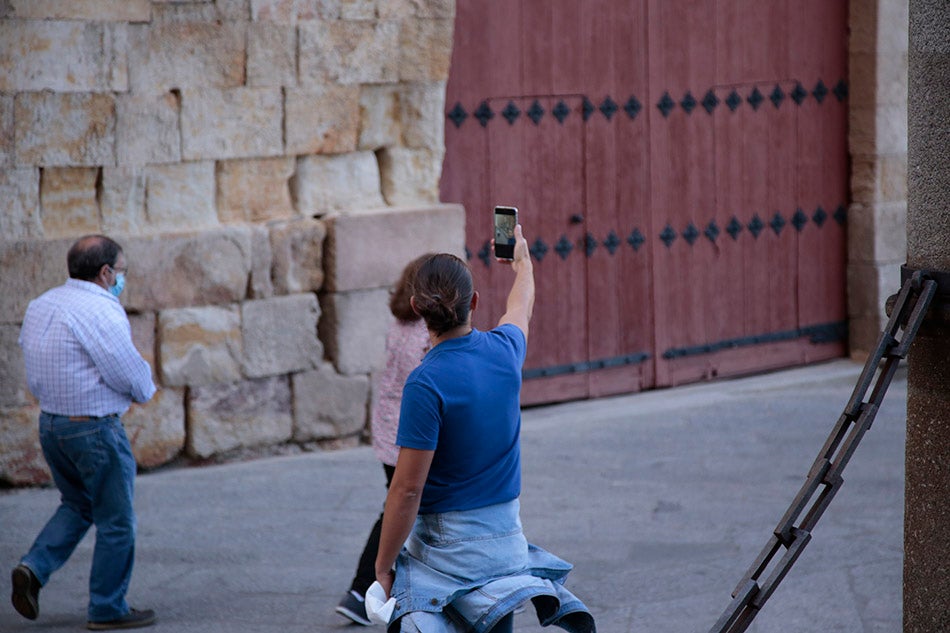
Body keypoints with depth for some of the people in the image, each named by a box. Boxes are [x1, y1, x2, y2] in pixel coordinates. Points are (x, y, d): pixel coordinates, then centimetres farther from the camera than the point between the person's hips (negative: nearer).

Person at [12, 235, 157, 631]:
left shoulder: (40, 305, 7)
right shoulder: (101, 311, -20)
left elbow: (32, 359, 11)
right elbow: (129, 373, -20)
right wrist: (145, 389, 1)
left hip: (50, 422, 8)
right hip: (95, 429, -8)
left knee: (77, 505, 25)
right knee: (116, 522, 6)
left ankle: (34, 567, 5)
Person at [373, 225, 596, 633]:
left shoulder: (426, 384, -18)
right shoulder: (503, 351, -1)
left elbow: (407, 489, -17)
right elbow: (521, 310, 26)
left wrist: (383, 567, -6)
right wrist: (522, 261, 47)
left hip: (446, 546, -6)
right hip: (507, 539, 6)